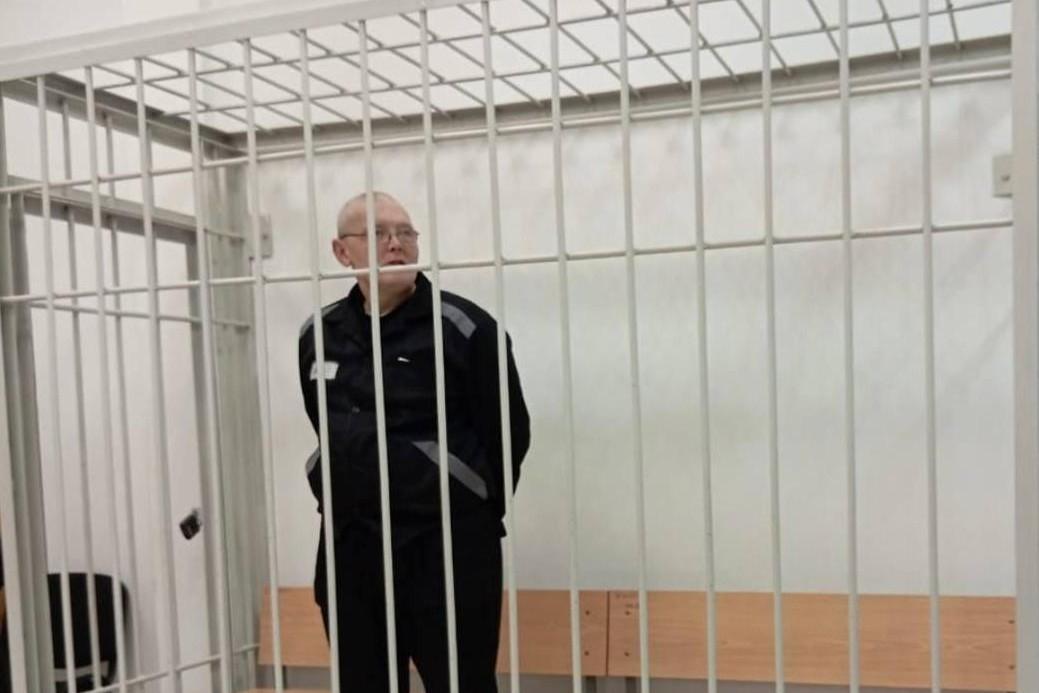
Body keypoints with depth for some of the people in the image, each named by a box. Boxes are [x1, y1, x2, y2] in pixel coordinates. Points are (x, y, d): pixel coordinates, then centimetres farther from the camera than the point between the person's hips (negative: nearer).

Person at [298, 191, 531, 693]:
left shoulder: (464, 327, -8)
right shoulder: (318, 336, 8)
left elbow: (509, 435, -3)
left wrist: (467, 514, 5)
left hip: (448, 549, -5)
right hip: (350, 550, 5)